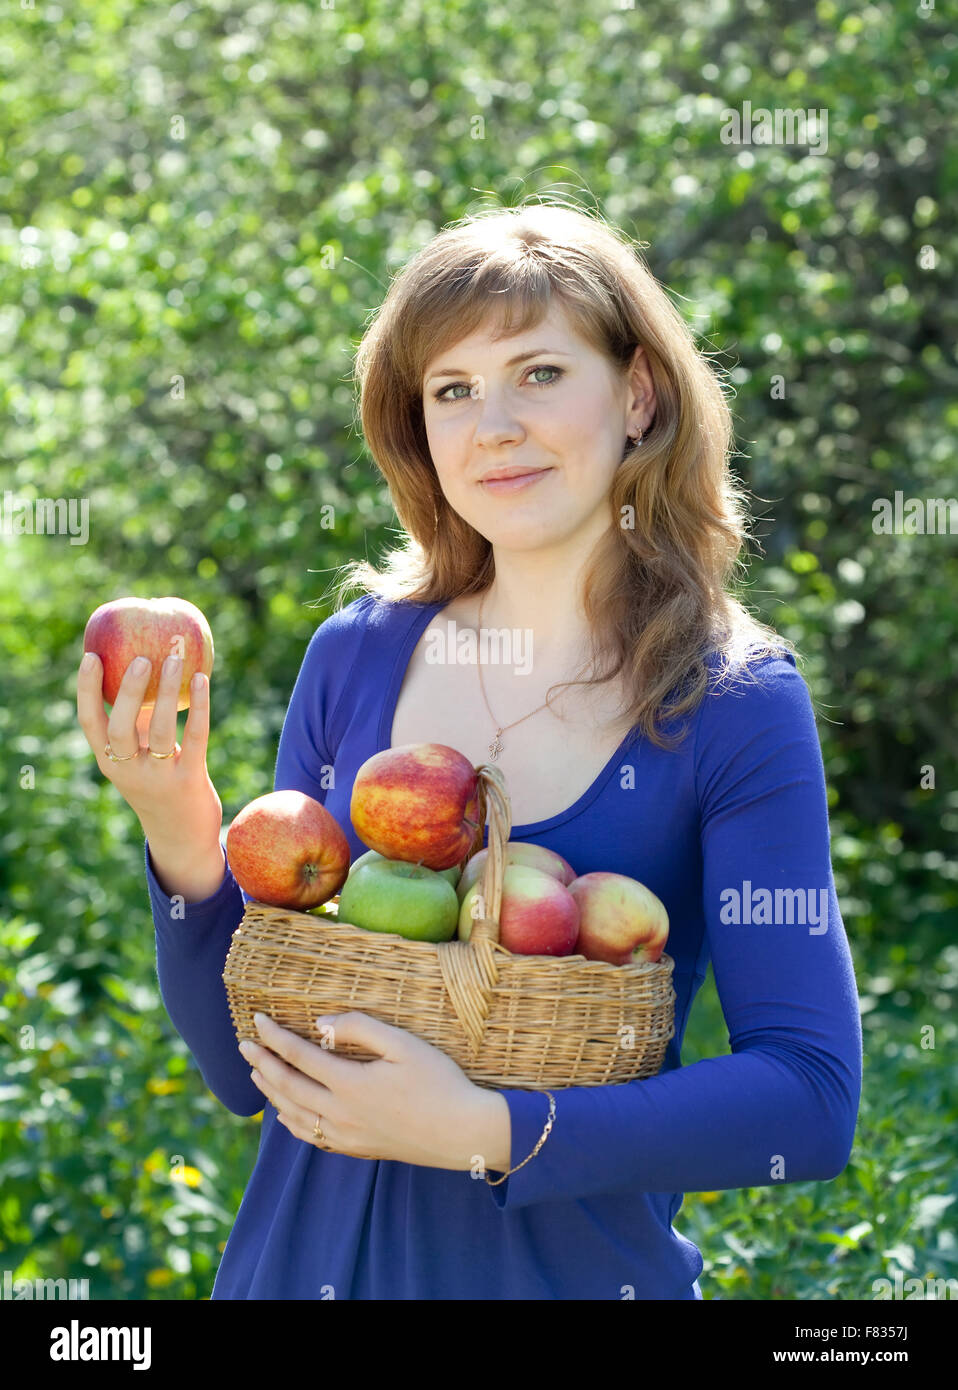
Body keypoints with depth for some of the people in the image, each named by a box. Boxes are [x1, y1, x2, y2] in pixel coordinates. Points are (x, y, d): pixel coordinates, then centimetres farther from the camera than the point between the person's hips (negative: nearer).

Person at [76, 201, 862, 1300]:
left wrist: (487, 1133, -23)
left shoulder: (735, 705, -10)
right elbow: (245, 1074, 1)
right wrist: (182, 840, -15)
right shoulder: (354, 656, -3)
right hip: (306, 1254, 3)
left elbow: (812, 1101, -16)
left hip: (577, 1267, -2)